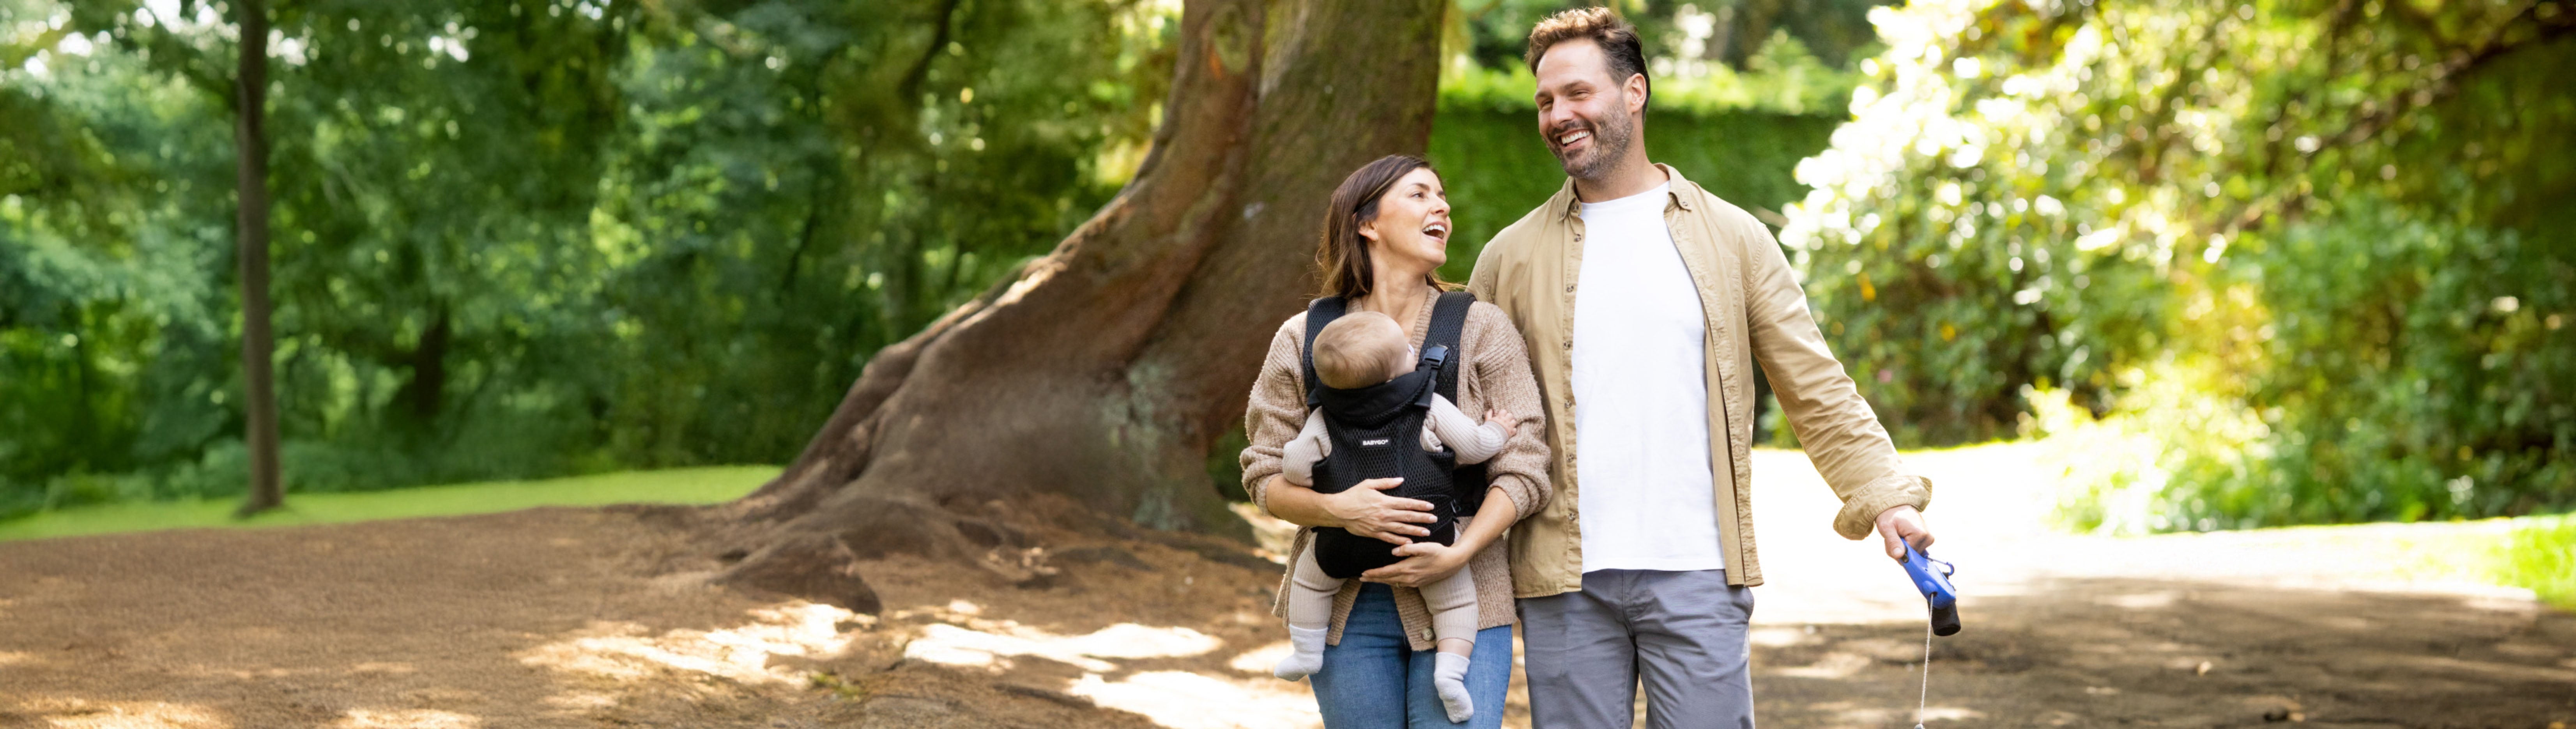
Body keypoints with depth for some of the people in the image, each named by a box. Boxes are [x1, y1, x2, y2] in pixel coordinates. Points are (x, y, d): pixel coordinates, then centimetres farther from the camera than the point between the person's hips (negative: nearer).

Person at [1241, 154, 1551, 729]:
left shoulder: (1482, 330, 2)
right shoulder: (1303, 341, 5)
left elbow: (1522, 470, -1)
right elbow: (1266, 476, 4)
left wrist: (1459, 553, -16)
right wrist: (1335, 508, -17)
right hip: (1346, 610, 1)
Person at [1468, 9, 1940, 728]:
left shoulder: (1732, 238, 7)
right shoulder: (1512, 256, 8)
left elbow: (1815, 386, 5)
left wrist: (1886, 494, -6)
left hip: (1698, 576, -1)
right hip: (1565, 586, 1)